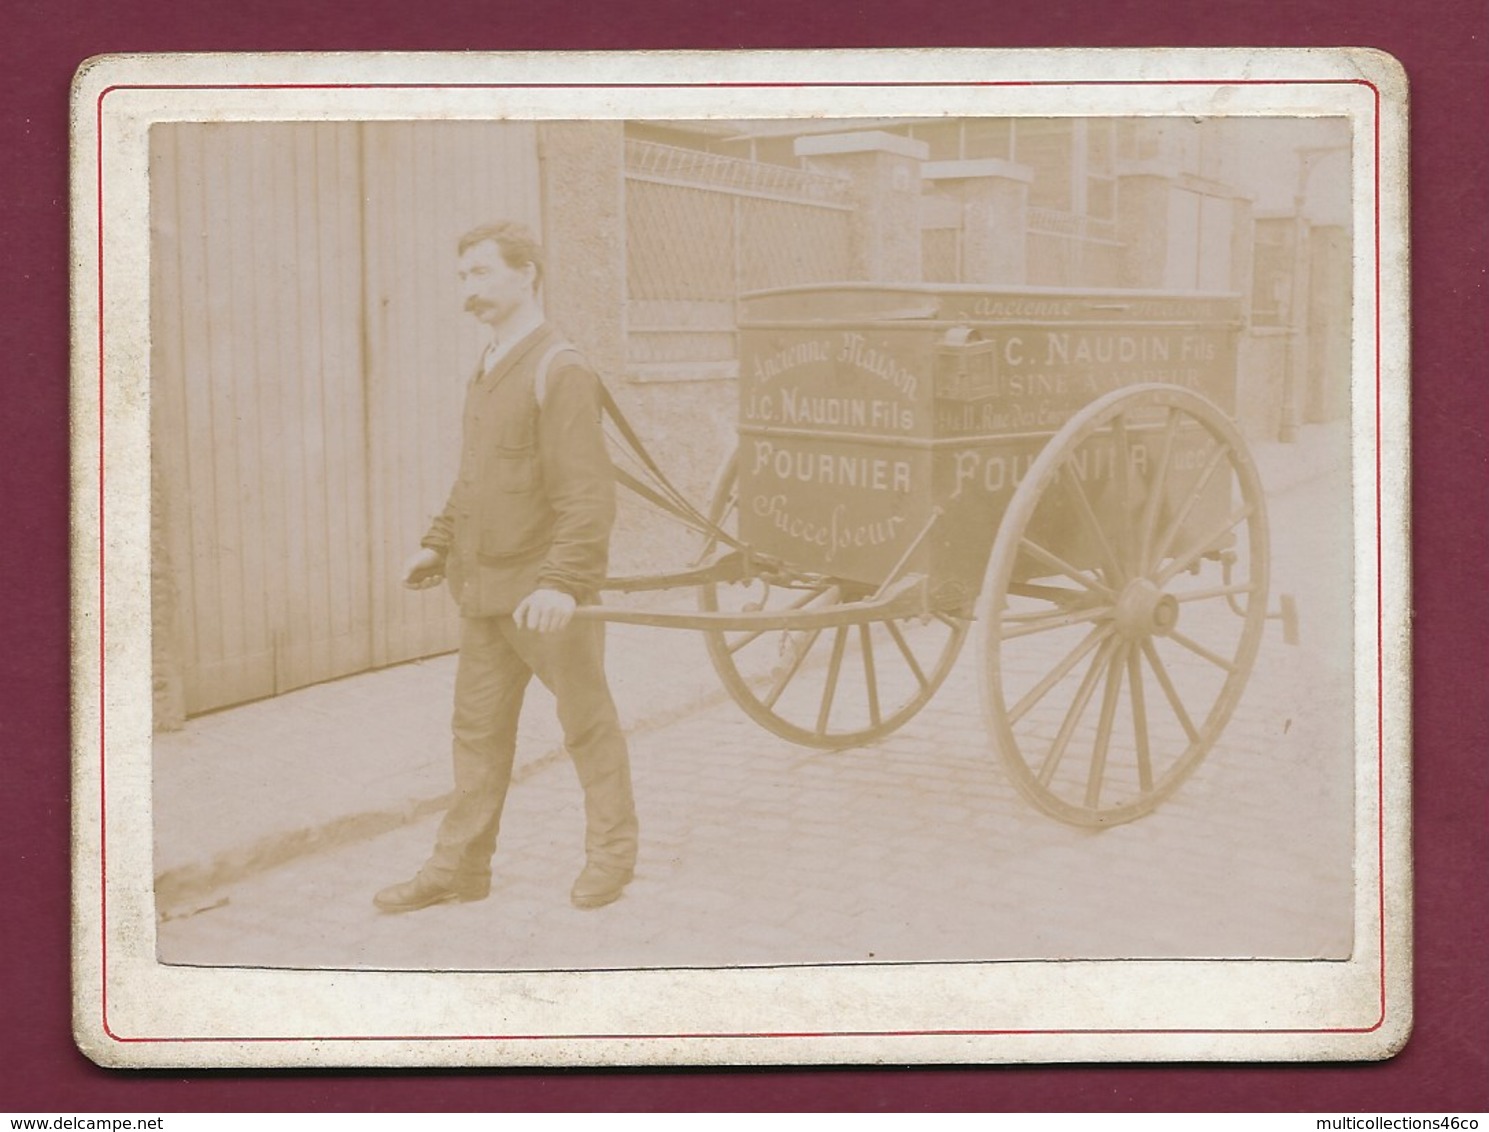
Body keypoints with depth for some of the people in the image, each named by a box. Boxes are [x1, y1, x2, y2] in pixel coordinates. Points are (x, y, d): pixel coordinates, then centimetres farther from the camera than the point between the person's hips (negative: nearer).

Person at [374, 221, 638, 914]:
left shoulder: (560, 373, -14)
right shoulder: (486, 373, 12)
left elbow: (589, 495, -21)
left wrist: (562, 581, -29)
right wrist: (439, 545, 15)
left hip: (546, 595, -8)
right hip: (484, 590, 8)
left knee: (587, 724, 7)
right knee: (477, 728, 12)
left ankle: (611, 852, 21)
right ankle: (460, 865, 20)